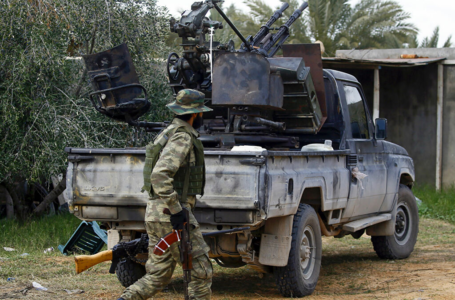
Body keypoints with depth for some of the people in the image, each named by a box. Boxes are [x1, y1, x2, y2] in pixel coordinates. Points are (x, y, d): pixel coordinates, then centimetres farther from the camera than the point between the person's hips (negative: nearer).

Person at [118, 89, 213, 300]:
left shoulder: (168, 133, 18)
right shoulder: (182, 138, -14)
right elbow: (160, 175, -27)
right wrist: (176, 210, -25)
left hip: (155, 215, 10)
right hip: (171, 219, -10)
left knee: (157, 275, 12)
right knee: (200, 271, 1)